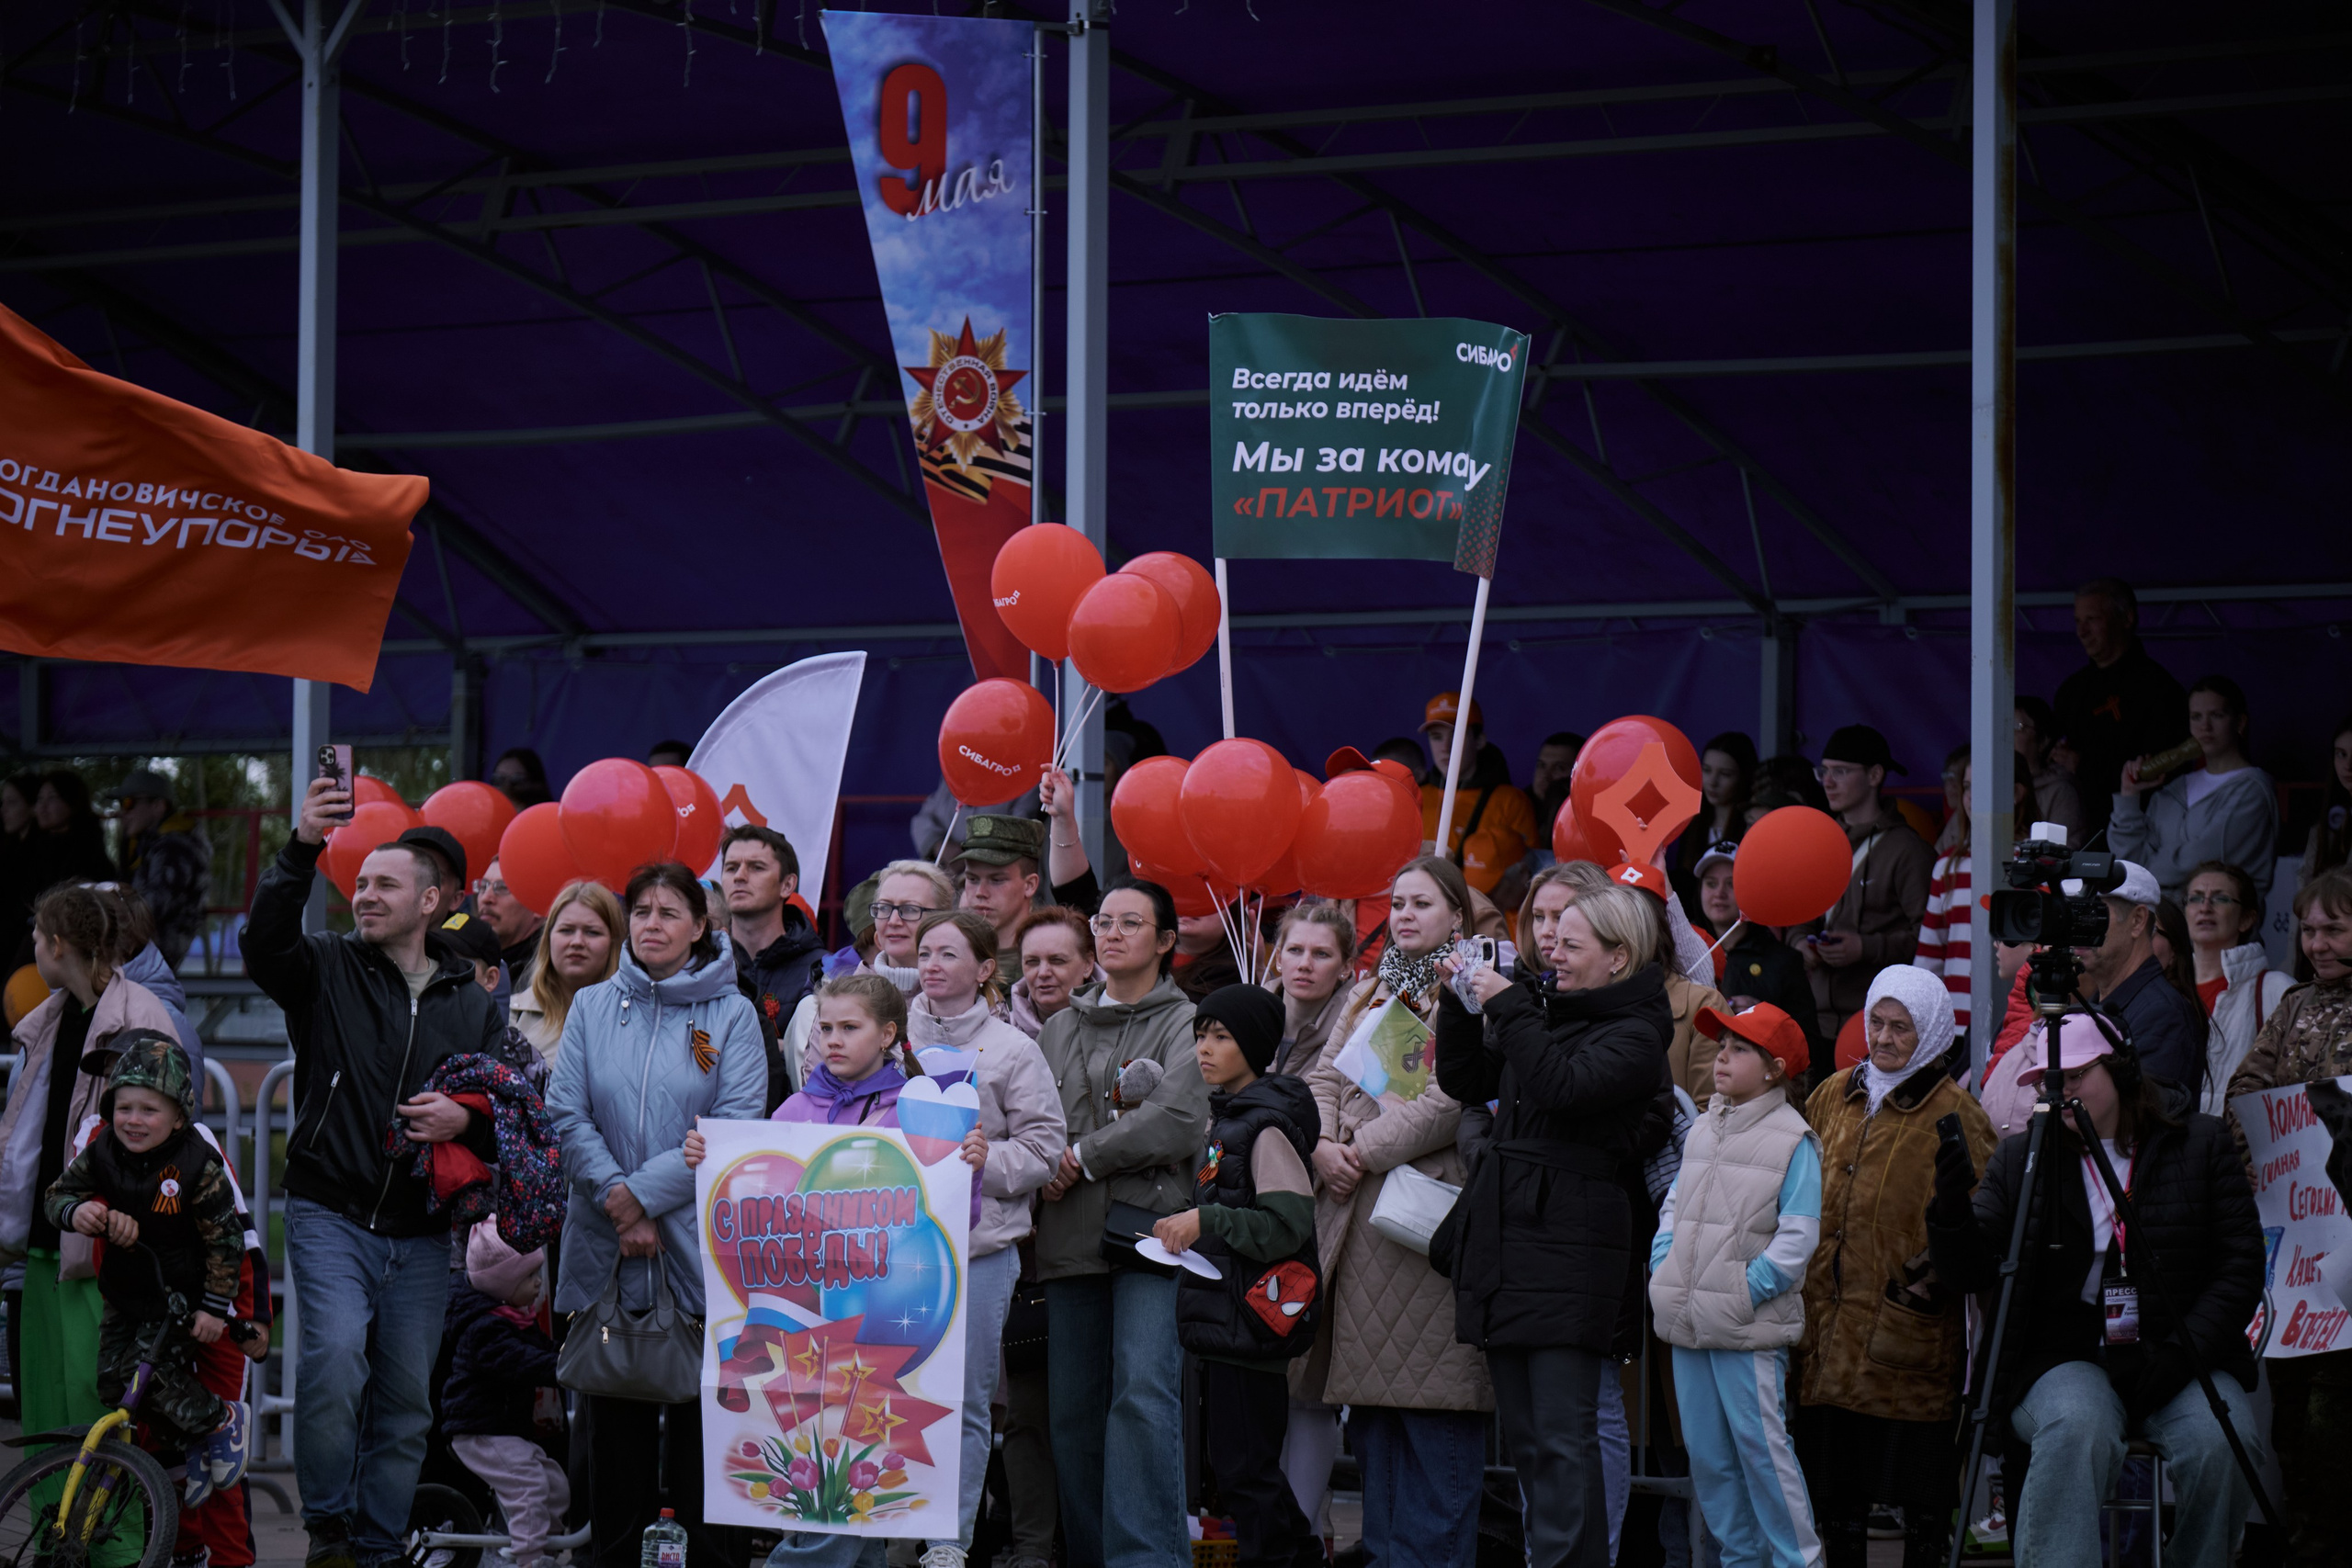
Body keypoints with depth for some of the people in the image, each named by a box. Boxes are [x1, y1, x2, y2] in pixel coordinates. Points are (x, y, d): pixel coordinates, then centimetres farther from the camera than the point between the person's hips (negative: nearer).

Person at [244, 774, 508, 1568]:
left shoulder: (471, 1003, 12)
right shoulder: (327, 970, 3)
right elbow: (264, 941, -18)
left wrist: (466, 1120, -8)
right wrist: (301, 850, -31)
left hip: (421, 1232, 3)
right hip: (329, 1213, -3)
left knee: (407, 1398, 5)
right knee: (334, 1354, -24)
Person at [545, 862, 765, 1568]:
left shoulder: (731, 1014, 3)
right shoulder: (592, 1007, 11)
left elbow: (737, 1128, -7)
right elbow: (567, 1116, 2)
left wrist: (644, 1192, -13)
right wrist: (616, 1201, -12)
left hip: (700, 1254, -2)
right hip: (605, 1254, 2)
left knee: (703, 1423, -2)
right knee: (616, 1431, 6)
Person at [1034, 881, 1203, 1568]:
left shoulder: (1185, 1023, 3)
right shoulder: (1061, 1028, 20)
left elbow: (1179, 1119, -11)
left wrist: (1083, 1159, -7)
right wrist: (1045, 1165, -2)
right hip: (1071, 1244, 5)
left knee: (1145, 1395, -17)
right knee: (1074, 1408, 5)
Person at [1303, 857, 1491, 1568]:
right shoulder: (1370, 993, 22)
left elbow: (1452, 1100, -13)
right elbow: (1324, 1075, 15)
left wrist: (1366, 1150, -12)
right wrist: (1322, 1145, -4)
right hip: (1355, 1214, 7)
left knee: (1431, 1396, -8)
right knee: (1371, 1401, 9)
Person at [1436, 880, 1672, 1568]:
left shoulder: (1636, 1032, -5)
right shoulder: (1545, 1007, 16)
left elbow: (1563, 1084, -21)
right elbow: (1466, 1081, 18)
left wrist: (1506, 1006, -15)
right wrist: (1460, 1001, 7)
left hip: (1570, 1238, -7)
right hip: (1507, 1232, 7)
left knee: (1563, 1434, -9)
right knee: (1523, 1433, 10)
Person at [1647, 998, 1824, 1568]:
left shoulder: (1793, 1141, -6)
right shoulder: (1702, 1130, 15)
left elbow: (1797, 1238, -11)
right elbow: (1673, 1207, 21)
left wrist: (1748, 1290, -16)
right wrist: (1664, 1269, 7)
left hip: (1749, 1328, -7)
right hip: (1689, 1321, 7)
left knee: (1760, 1443, -8)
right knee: (1705, 1451, 9)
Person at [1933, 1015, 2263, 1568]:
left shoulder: (2201, 1143, 7)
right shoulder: (2019, 1158, 9)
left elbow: (2241, 1262, 4)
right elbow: (1968, 1273, 4)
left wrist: (2184, 1349, -9)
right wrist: (1951, 1207, -17)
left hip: (2181, 1362, 1)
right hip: (2063, 1359, 0)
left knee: (2220, 1443, -30)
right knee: (2075, 1429, -35)